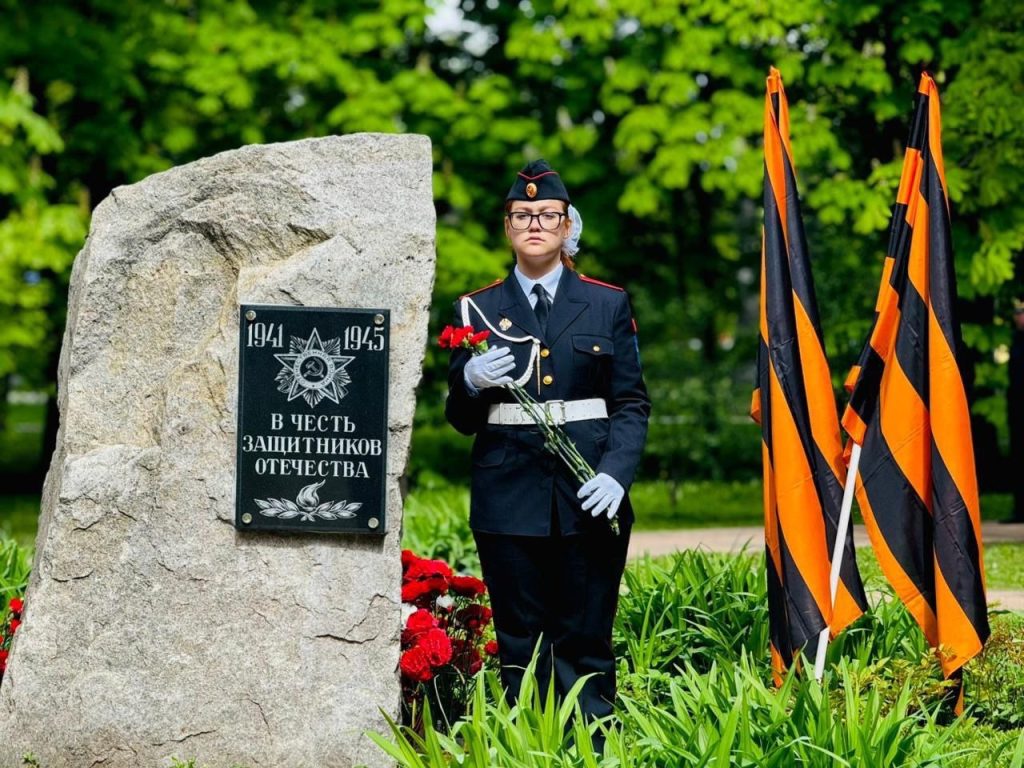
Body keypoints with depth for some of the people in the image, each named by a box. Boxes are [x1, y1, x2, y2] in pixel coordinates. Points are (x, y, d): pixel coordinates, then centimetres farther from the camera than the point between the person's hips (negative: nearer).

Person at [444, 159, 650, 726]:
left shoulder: (608, 304, 9)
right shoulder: (478, 310, 10)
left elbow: (632, 403, 6)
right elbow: (460, 419, 10)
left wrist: (615, 473, -10)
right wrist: (471, 383, -12)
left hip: (589, 503, 0)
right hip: (509, 503, 0)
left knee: (585, 644, 0)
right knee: (521, 648, 2)